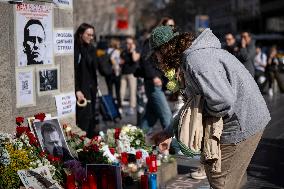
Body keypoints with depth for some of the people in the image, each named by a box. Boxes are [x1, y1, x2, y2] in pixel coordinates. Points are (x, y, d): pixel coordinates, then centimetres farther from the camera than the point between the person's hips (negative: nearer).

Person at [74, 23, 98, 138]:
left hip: (91, 87, 7)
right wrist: (77, 90, -22)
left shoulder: (91, 49, 12)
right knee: (84, 116, -9)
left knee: (91, 116, 9)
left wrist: (95, 86, 12)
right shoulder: (76, 49, -12)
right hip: (81, 88, -7)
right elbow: (74, 71, -17)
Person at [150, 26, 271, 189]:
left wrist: (202, 112, -14)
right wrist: (168, 132, 20)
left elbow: (223, 102, -34)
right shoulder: (193, 56, 11)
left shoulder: (195, 61, -25)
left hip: (241, 126, -10)